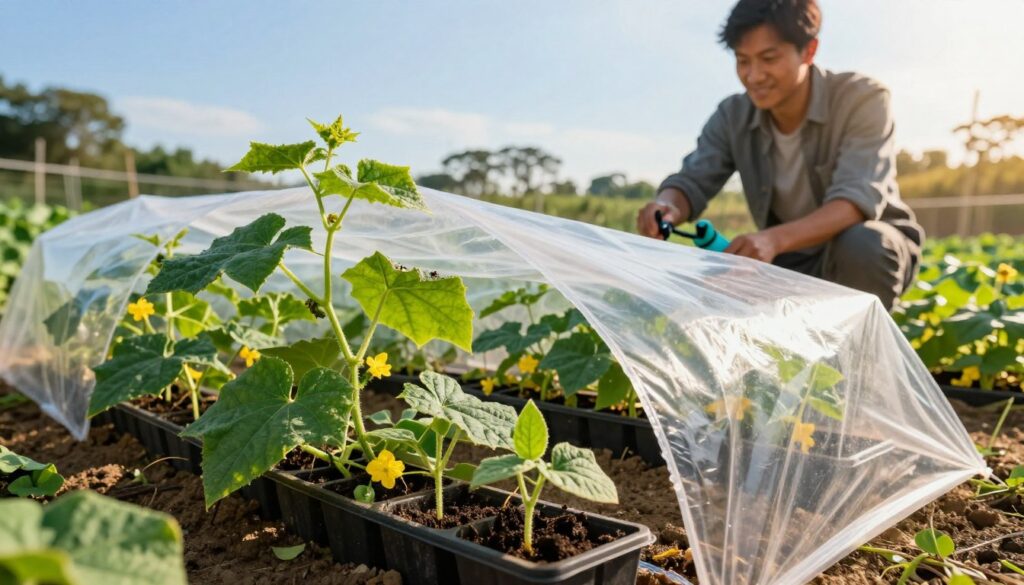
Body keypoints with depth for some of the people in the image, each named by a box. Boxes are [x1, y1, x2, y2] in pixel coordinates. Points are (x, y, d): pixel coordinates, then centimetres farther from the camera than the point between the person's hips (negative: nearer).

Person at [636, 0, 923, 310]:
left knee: (860, 244, -38)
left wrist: (775, 239, -52)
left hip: (874, 250, -4)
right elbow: (691, 182, -16)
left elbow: (859, 199, -34)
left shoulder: (862, 99, -21)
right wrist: (665, 207, -43)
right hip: (793, 262, 4)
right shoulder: (733, 116, -8)